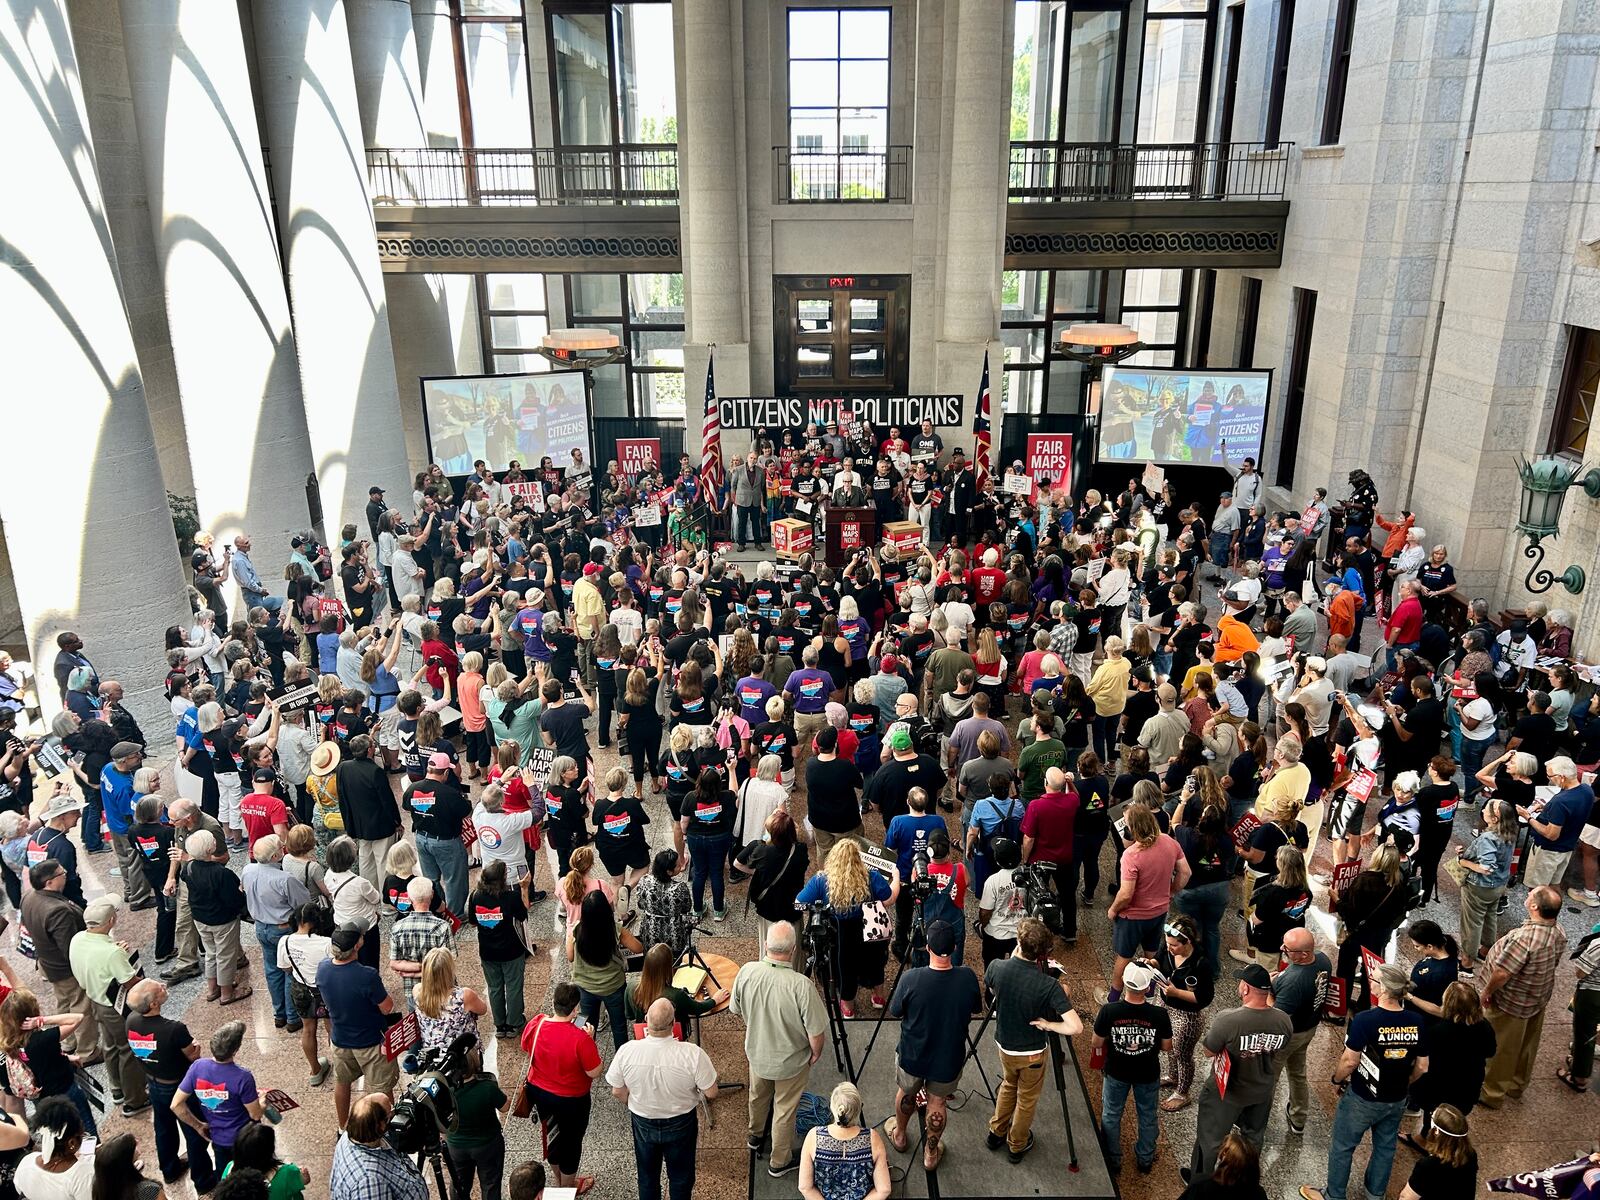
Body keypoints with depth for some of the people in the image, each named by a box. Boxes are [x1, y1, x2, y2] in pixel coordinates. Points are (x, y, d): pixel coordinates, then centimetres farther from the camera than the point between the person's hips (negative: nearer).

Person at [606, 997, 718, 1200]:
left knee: (647, 1176, 27)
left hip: (643, 1124, 1)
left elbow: (617, 1092, -10)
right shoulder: (693, 1054, -33)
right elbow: (711, 1093, -20)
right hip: (681, 1124, -1)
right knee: (681, 1177, 25)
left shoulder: (626, 1051, -27)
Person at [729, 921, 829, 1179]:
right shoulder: (801, 985, -36)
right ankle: (779, 1162, 40)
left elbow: (735, 1010, -5)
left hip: (756, 1053, 4)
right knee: (784, 1110, 20)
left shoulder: (747, 972, -24)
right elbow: (816, 1032, -25)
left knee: (758, 1096, 31)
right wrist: (816, 1053, -4)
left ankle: (755, 1136, 57)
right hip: (791, 1061, -4)